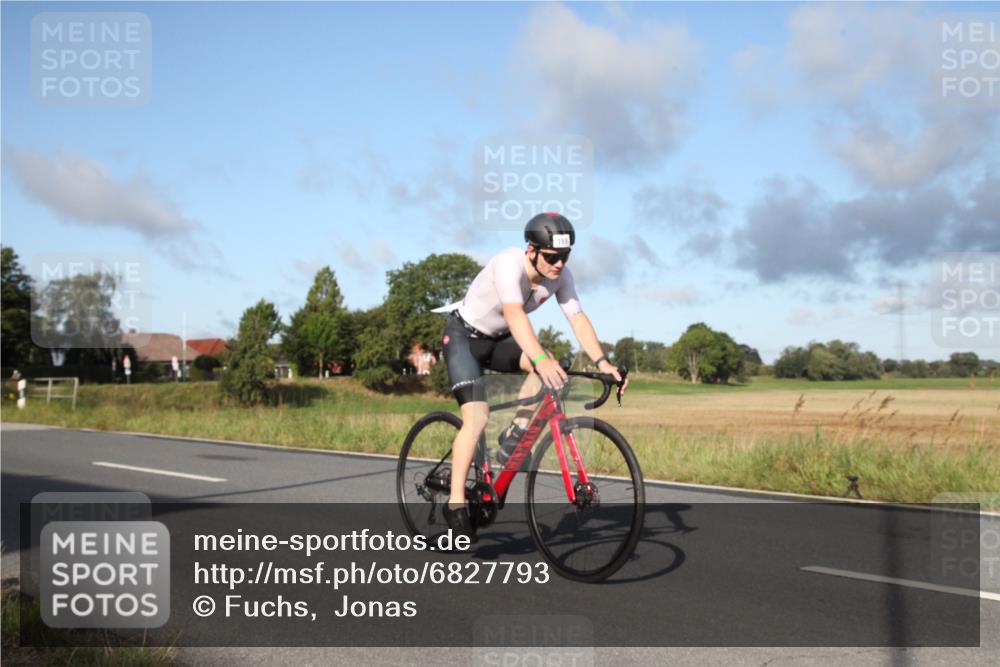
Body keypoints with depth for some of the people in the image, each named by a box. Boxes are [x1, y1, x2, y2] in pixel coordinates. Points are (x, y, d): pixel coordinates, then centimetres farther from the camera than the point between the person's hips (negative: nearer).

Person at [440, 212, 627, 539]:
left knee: (549, 365, -24)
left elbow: (578, 319, -16)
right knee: (477, 417, -20)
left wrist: (603, 363, -29)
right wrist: (541, 359, -61)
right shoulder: (509, 263, -33)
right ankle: (456, 503, -11)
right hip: (463, 336, -6)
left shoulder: (560, 275, -13)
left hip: (498, 339, 6)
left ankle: (514, 435, -7)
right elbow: (514, 314, -47)